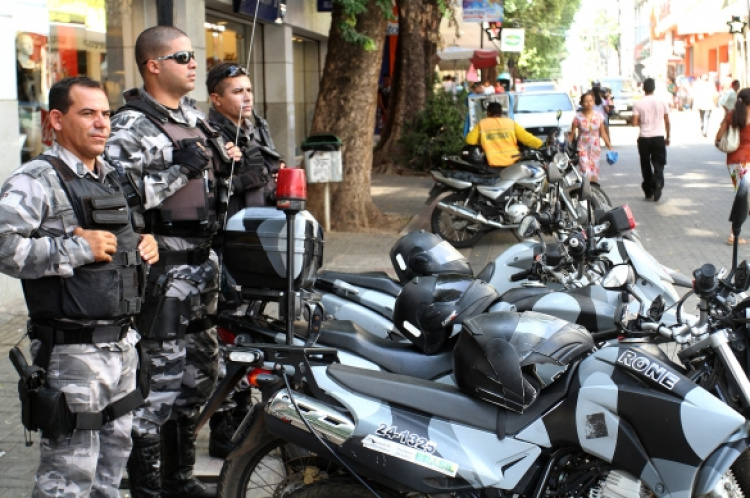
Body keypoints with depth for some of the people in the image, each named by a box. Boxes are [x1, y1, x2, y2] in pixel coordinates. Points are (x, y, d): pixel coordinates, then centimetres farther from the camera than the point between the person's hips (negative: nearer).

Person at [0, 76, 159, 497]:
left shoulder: (113, 179, 17)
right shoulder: (36, 181, -11)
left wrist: (145, 244, 10)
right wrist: (78, 248, -24)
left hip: (122, 347, 8)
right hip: (72, 354, -8)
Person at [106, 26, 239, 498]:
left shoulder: (193, 116, 14)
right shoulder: (131, 127, -13)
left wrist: (223, 162, 8)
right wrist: (180, 168, -24)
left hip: (201, 263, 9)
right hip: (162, 268, -9)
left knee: (201, 371, 16)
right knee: (161, 376, -6)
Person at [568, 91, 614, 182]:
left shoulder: (598, 116, 2)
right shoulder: (578, 117, -6)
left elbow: (603, 133, 8)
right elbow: (572, 134, -3)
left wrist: (610, 146, 5)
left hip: (595, 148, 3)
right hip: (583, 148, -3)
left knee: (594, 174, 6)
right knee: (586, 172, -16)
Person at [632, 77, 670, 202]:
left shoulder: (638, 104, -4)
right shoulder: (662, 102, 1)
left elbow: (635, 122, -10)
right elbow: (667, 121, 4)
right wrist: (667, 137, 15)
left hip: (644, 137, 0)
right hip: (659, 137, 0)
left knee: (646, 165, 12)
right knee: (658, 164, 3)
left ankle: (649, 191, 17)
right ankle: (658, 182, -25)